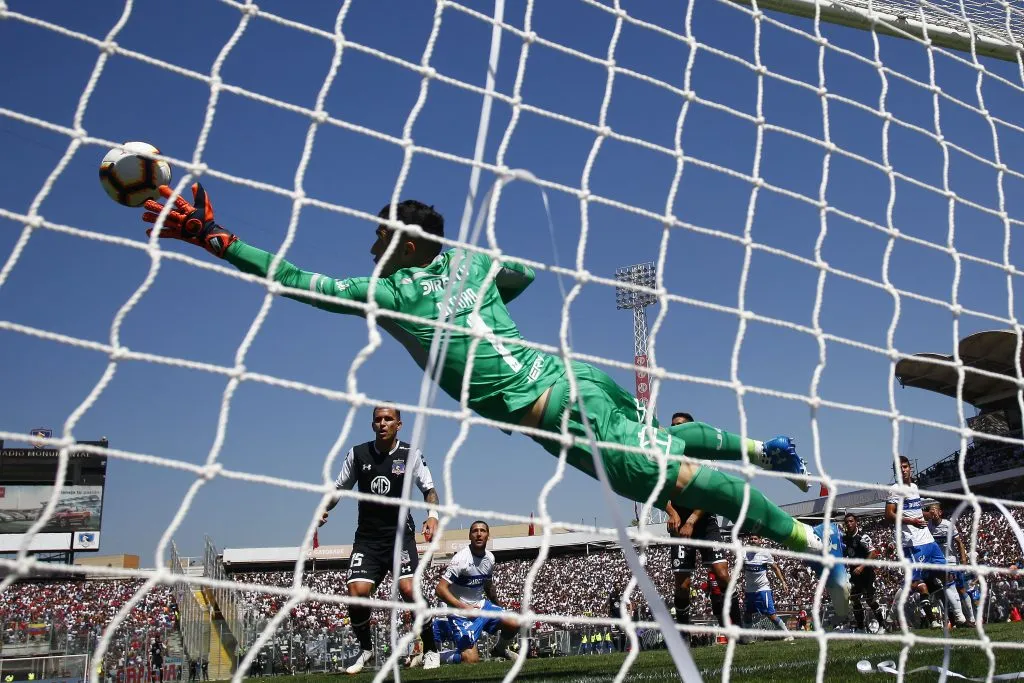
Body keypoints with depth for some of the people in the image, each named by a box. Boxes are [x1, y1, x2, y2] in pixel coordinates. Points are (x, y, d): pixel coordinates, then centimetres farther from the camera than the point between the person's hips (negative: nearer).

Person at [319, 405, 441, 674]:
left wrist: (432, 515, -18)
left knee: (409, 590, -19)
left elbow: (428, 488, 1)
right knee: (357, 593, -12)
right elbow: (340, 487, 12)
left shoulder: (410, 454, -3)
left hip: (400, 533, -2)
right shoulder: (357, 454, 2)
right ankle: (366, 650, 15)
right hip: (367, 537, 2)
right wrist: (325, 508, -7)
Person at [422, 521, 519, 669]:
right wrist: (464, 608, -31)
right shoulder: (461, 559, -22)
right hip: (461, 611, -7)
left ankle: (500, 650, 27)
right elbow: (440, 589, -25)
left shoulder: (489, 557, 3)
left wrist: (499, 609, 28)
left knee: (514, 624, -4)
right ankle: (432, 655, 5)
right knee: (472, 660, -16)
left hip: (481, 605, 7)